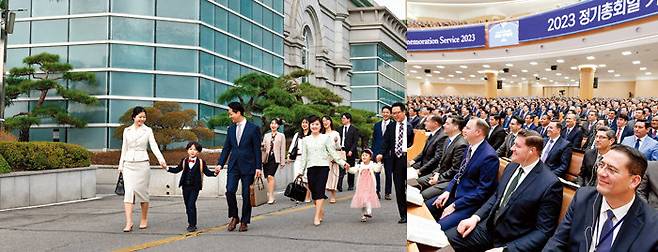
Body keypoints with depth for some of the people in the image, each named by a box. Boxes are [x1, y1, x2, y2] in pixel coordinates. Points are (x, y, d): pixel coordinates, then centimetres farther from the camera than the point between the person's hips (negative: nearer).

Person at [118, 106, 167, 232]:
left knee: (142, 192, 4)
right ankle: (129, 223, -12)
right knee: (128, 191, -9)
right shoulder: (127, 131, 10)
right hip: (129, 165, 2)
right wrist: (121, 165, 13)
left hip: (142, 164, -2)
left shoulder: (148, 130, 3)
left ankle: (144, 220, 20)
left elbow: (154, 146, -6)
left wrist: (161, 159, -21)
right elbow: (124, 149, 15)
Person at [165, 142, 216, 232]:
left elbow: (207, 172, -4)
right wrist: (167, 168, 3)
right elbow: (177, 170, 14)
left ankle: (192, 225, -7)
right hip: (185, 186, 4)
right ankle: (190, 223, 24)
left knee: (191, 204, -12)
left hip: (195, 187, -4)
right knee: (187, 205, 11)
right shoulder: (184, 161, 8)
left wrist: (214, 173, -21)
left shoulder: (201, 162, -2)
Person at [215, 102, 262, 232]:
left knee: (246, 195, 1)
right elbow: (226, 148, 14)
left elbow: (257, 149, -4)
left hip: (247, 166, -4)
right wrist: (220, 164, 4)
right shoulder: (231, 129, 11)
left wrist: (258, 167, -9)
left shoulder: (253, 128, -4)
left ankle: (244, 222, 14)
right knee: (230, 191, -10)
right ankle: (234, 217, 10)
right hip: (233, 166, 4)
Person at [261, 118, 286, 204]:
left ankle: (271, 197, -19)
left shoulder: (281, 136, 7)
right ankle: (271, 196, 16)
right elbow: (263, 147, 19)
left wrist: (282, 162, 0)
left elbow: (283, 149, 4)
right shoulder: (266, 135, 16)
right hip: (266, 158, 4)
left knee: (270, 176, -19)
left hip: (275, 158, -4)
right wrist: (262, 147, -6)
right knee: (268, 178, 4)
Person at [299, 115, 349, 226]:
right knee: (313, 192, 2)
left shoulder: (325, 137, 5)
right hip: (311, 167, 3)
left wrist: (343, 163, -6)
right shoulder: (306, 140, 12)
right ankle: (321, 211, 23)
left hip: (323, 167, -3)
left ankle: (317, 216, -13)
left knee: (320, 191, -11)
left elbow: (333, 152, 4)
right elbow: (304, 156, 14)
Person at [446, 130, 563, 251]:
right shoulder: (512, 166, 4)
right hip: (488, 227, 6)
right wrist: (475, 217, 0)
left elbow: (544, 231, -17)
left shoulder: (550, 184, -18)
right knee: (448, 239, -8)